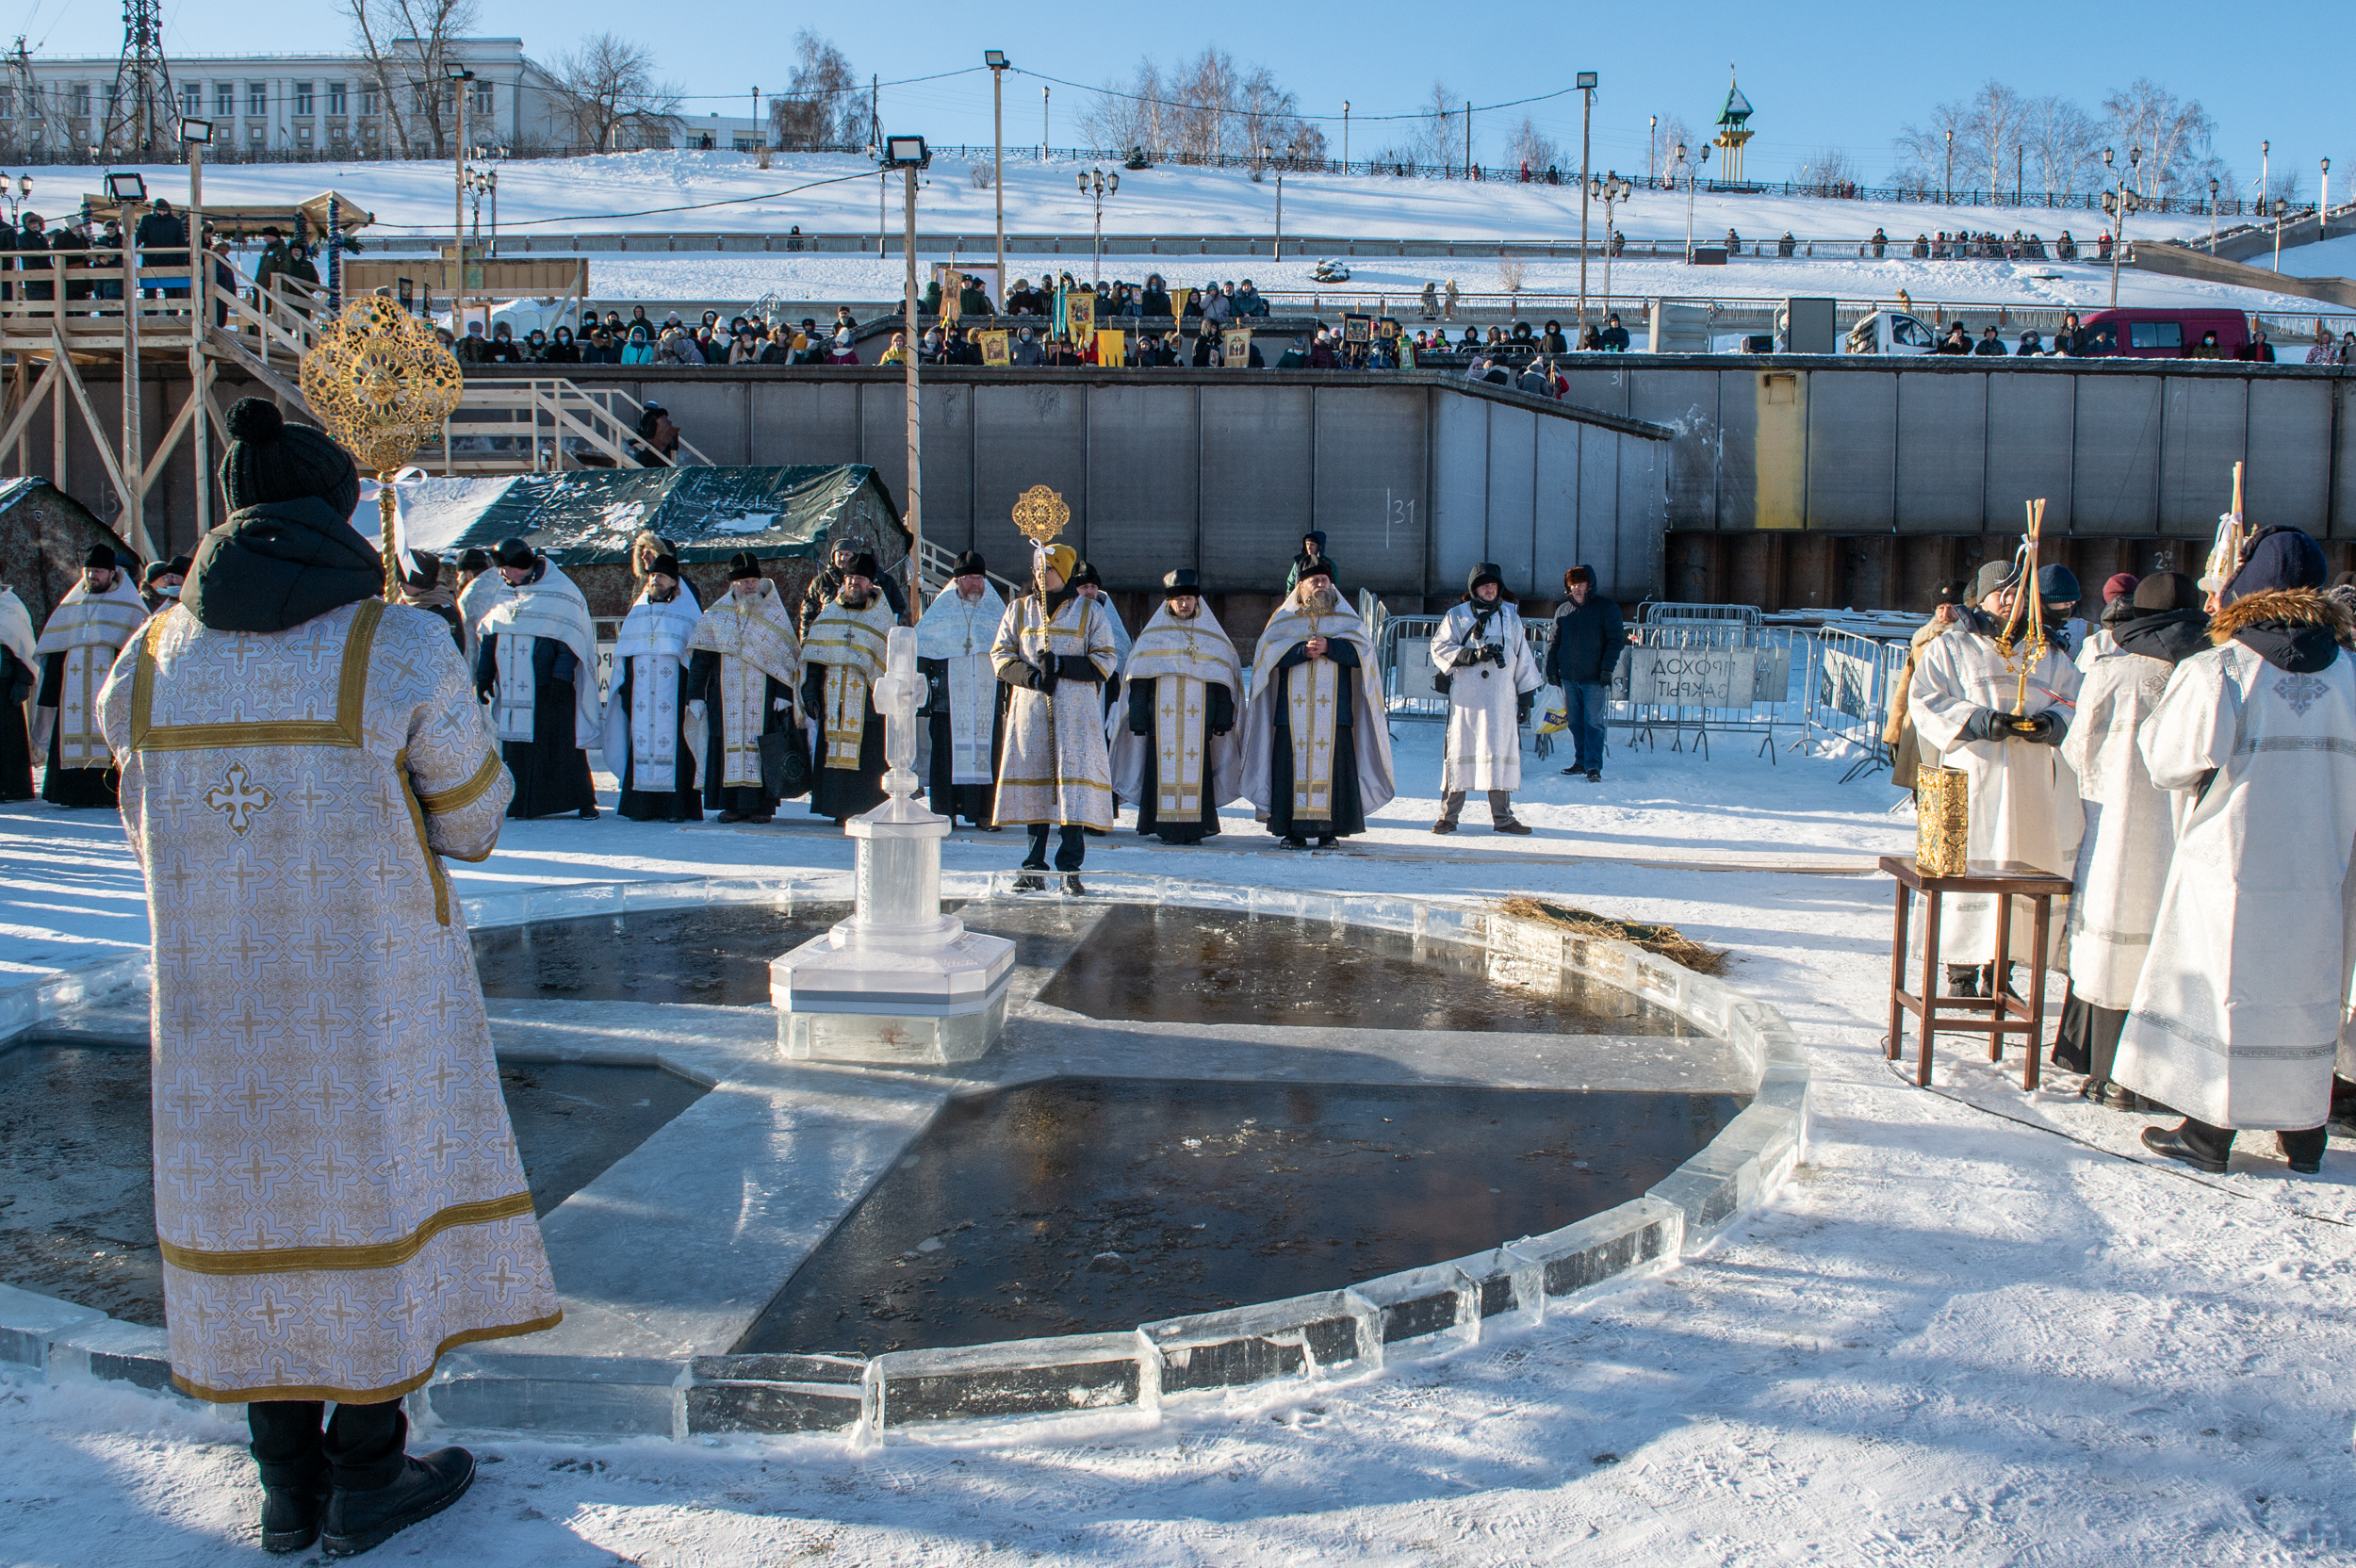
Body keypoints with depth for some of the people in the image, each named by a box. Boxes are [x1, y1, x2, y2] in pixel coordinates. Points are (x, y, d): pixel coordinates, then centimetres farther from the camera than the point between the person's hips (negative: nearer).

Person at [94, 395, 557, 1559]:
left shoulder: (153, 659, 0)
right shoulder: (398, 647, -13)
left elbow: (153, 839, 9)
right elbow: (472, 820, -4)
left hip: (212, 996, 4)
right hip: (376, 994, -4)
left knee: (248, 1203, 15)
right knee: (378, 1195, 11)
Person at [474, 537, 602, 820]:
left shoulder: (562, 593, -4)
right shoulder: (504, 597, 13)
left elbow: (571, 637, -9)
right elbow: (488, 637, 14)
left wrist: (561, 677, -19)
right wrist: (483, 676, 5)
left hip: (549, 689, -5)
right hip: (513, 688, 5)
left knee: (562, 743, -4)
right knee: (514, 743, 5)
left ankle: (583, 801, 3)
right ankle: (519, 802, 11)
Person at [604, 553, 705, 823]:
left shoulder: (688, 611, 5)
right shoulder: (638, 611, 16)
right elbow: (624, 655, 17)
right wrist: (623, 690, 9)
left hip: (676, 687, -4)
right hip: (640, 688, 4)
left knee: (674, 740, -7)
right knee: (641, 738, -1)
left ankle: (677, 805, -5)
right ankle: (642, 804, 2)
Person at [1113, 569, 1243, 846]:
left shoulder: (1212, 635, 12)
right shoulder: (1154, 634, 9)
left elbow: (1223, 678, 10)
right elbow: (1139, 680, 6)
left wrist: (1223, 718, 2)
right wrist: (1138, 718, -2)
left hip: (1198, 717, 1)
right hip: (1162, 718, 0)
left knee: (1196, 769, -3)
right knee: (1164, 768, -5)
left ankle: (1194, 828, 0)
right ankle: (1166, 828, -2)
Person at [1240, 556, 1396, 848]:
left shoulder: (1346, 619, 14)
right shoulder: (1284, 619, 13)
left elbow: (1361, 653, -1)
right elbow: (1269, 652, -2)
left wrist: (1328, 647, -14)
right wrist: (1303, 650, -15)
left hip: (1334, 711, 0)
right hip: (1293, 710, 0)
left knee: (1332, 766, -5)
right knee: (1294, 766, -5)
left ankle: (1328, 831, 0)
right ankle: (1294, 831, 0)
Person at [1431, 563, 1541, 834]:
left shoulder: (1510, 616, 14)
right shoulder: (1457, 615, 7)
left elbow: (1523, 657, 16)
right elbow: (1440, 648, 1)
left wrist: (1526, 696, 12)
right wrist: (1472, 654, -13)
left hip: (1501, 697, 2)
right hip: (1465, 697, -2)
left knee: (1502, 751, 1)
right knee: (1460, 751, -3)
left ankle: (1502, 817, 7)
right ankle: (1448, 815, 2)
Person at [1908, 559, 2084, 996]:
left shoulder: (2047, 652, 18)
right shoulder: (1950, 647, 8)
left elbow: (2075, 702, 13)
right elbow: (1925, 702, -1)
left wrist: (2051, 723, -9)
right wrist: (1978, 720, -16)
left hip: (2033, 788, 3)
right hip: (1973, 782, -3)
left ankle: (2000, 972, 10)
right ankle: (1961, 975, 1)